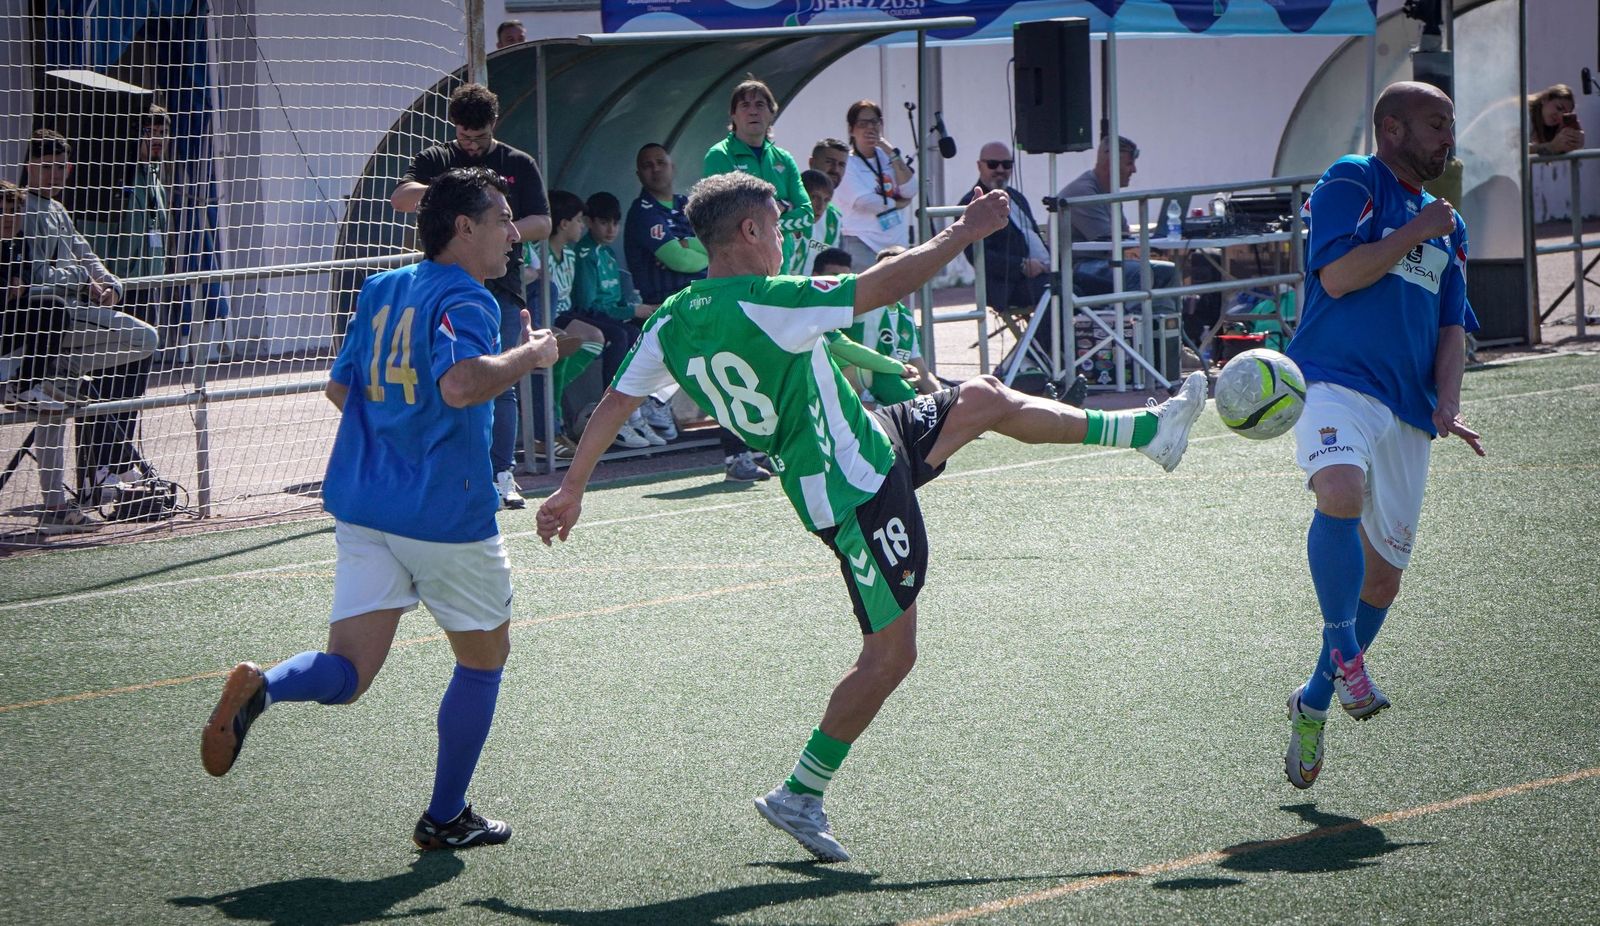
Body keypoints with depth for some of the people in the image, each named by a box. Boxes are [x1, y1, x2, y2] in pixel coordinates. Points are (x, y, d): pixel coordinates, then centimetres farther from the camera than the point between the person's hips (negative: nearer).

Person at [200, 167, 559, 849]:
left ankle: (260, 688, -31)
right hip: (447, 513, -6)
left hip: (363, 503, 6)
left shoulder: (380, 290, 13)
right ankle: (446, 819, 22)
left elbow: (340, 388, 20)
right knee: (484, 658, 16)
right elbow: (460, 383, -30)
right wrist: (531, 353, -15)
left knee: (346, 673, 2)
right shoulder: (465, 299, -11)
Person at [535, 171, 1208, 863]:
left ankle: (1144, 430, 31)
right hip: (858, 492, -10)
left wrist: (571, 488, 18)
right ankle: (799, 796, 8)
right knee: (890, 653, -1)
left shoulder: (670, 322, -1)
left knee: (986, 398, 19)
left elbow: (614, 403, 6)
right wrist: (961, 235, -14)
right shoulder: (762, 305, -25)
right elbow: (882, 288, -25)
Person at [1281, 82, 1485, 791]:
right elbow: (1337, 275, -10)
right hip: (1336, 381, -7)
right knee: (1342, 492, -37)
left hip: (1409, 410, 7)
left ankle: (1314, 702, 23)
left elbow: (1452, 327, 20)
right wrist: (1414, 233, -4)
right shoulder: (1351, 181, 3)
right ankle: (1342, 651, -23)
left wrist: (1447, 405, 3)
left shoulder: (1447, 225, 24)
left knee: (1382, 576, 6)